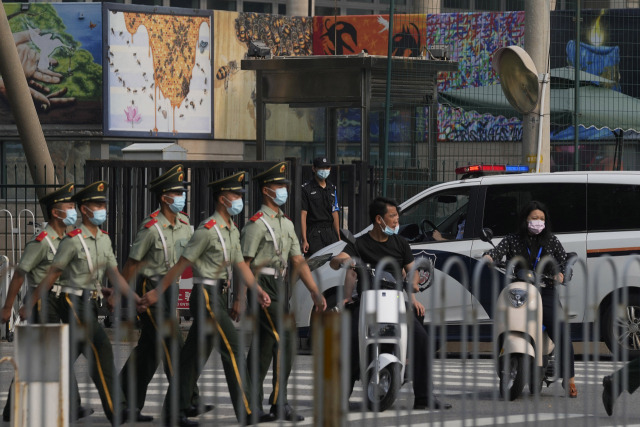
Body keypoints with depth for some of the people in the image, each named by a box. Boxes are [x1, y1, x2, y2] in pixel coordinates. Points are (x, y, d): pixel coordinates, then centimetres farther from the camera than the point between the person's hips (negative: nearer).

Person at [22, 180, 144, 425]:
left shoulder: (104, 240, 11)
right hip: (73, 303, -8)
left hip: (91, 304, 8)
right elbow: (52, 275, -9)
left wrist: (136, 299, 0)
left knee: (68, 357, 10)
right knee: (100, 346, -16)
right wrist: (30, 305, -7)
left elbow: (114, 275, 11)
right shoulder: (73, 240, -12)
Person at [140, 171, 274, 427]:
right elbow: (182, 264, -12)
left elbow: (240, 265, 12)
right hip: (206, 296, -9)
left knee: (195, 354, 9)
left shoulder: (232, 231, 15)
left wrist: (257, 290, -2)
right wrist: (157, 292, -8)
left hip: (219, 297, 9)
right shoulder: (208, 230, -14)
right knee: (233, 348, -11)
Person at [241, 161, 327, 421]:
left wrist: (315, 292, 7)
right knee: (283, 340, -13)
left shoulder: (286, 224, 17)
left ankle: (253, 402, 15)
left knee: (264, 343, 10)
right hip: (262, 287, -8)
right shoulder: (257, 224, -10)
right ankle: (280, 402, -9)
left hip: (280, 287, 8)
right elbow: (243, 263, -13)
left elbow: (298, 261, 16)